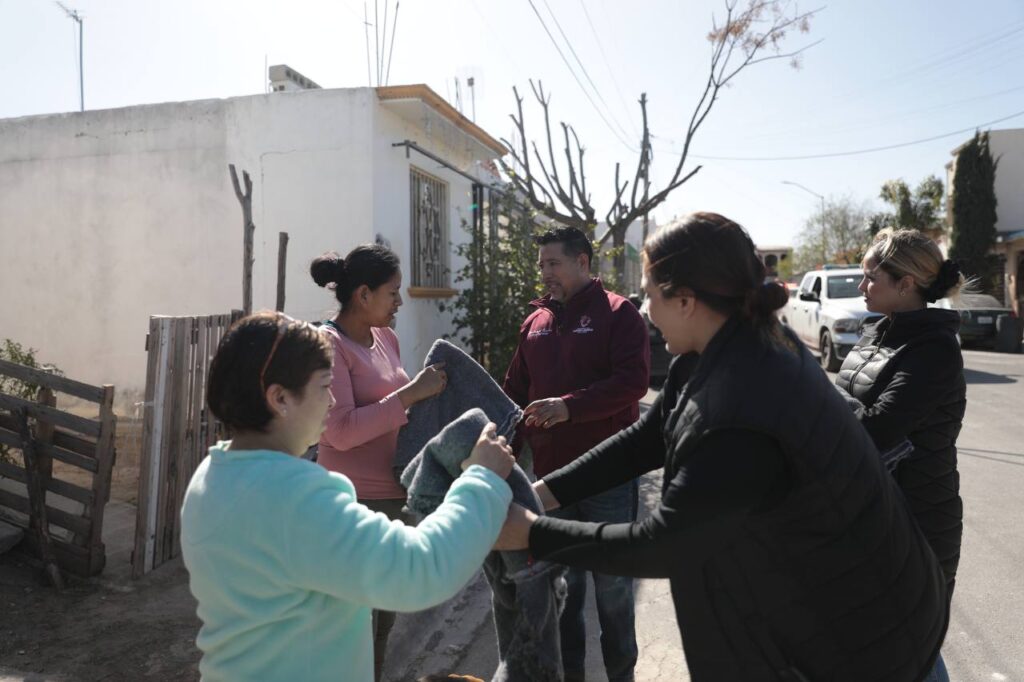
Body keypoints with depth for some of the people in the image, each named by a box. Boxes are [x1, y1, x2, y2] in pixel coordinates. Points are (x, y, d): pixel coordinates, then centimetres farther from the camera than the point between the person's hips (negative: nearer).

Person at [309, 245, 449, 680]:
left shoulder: (386, 338, 9)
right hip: (354, 502, -8)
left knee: (384, 619, 19)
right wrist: (411, 392, -21)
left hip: (395, 496, 8)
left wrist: (425, 394, 5)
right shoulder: (328, 344, -14)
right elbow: (341, 431, -22)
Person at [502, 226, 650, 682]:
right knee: (561, 581, 16)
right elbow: (515, 389, 13)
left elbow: (633, 380, -17)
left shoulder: (617, 313, -5)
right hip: (551, 472, 5)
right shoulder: (535, 322, 11)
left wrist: (570, 406, -25)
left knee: (612, 581, 9)